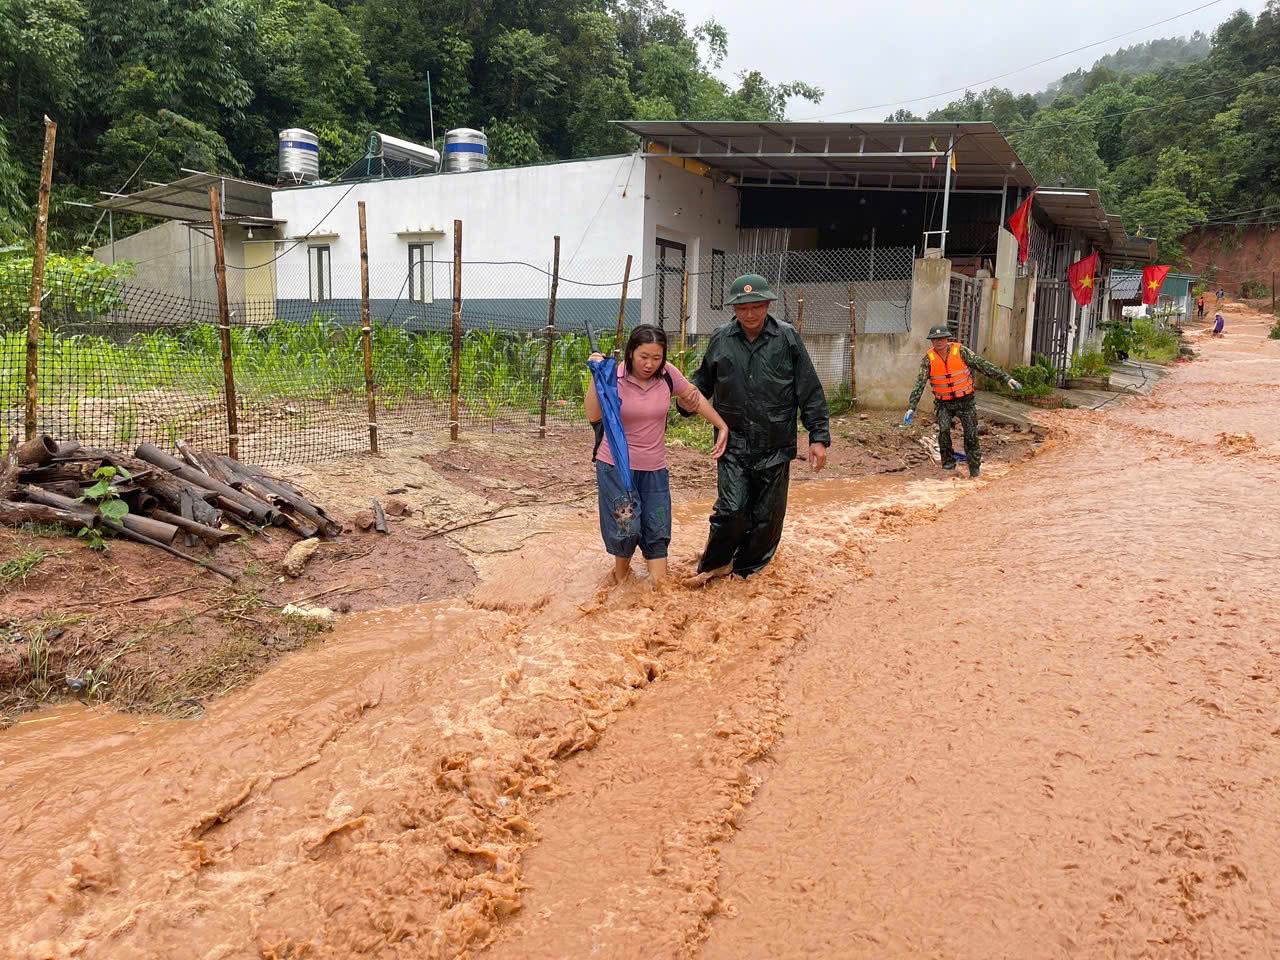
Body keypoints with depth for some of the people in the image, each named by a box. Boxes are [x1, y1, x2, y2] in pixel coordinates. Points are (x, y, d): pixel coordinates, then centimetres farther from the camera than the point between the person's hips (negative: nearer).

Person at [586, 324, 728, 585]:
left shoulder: (667, 374, -7)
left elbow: (693, 396, 9)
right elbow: (593, 416, -26)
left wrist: (722, 427, 10)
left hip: (654, 468, 3)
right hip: (616, 466, -3)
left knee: (657, 532, 5)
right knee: (626, 527, -3)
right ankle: (621, 574, 27)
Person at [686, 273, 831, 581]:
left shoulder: (787, 338, -3)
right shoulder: (720, 340, 2)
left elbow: (810, 392, -1)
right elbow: (703, 381, 15)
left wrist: (818, 437, -4)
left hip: (776, 447, 0)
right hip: (734, 445, 0)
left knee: (768, 516, 7)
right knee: (732, 509, -10)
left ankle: (746, 571, 27)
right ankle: (715, 564, 14)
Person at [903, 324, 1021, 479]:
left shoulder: (961, 351, -12)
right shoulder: (929, 360, -10)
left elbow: (983, 364, -12)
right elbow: (920, 384, -13)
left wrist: (1006, 378, -17)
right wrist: (911, 407, -22)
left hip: (966, 400, 0)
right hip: (944, 403, 0)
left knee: (971, 434, 1)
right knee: (944, 429, -21)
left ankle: (975, 468, 17)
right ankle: (948, 461, 0)